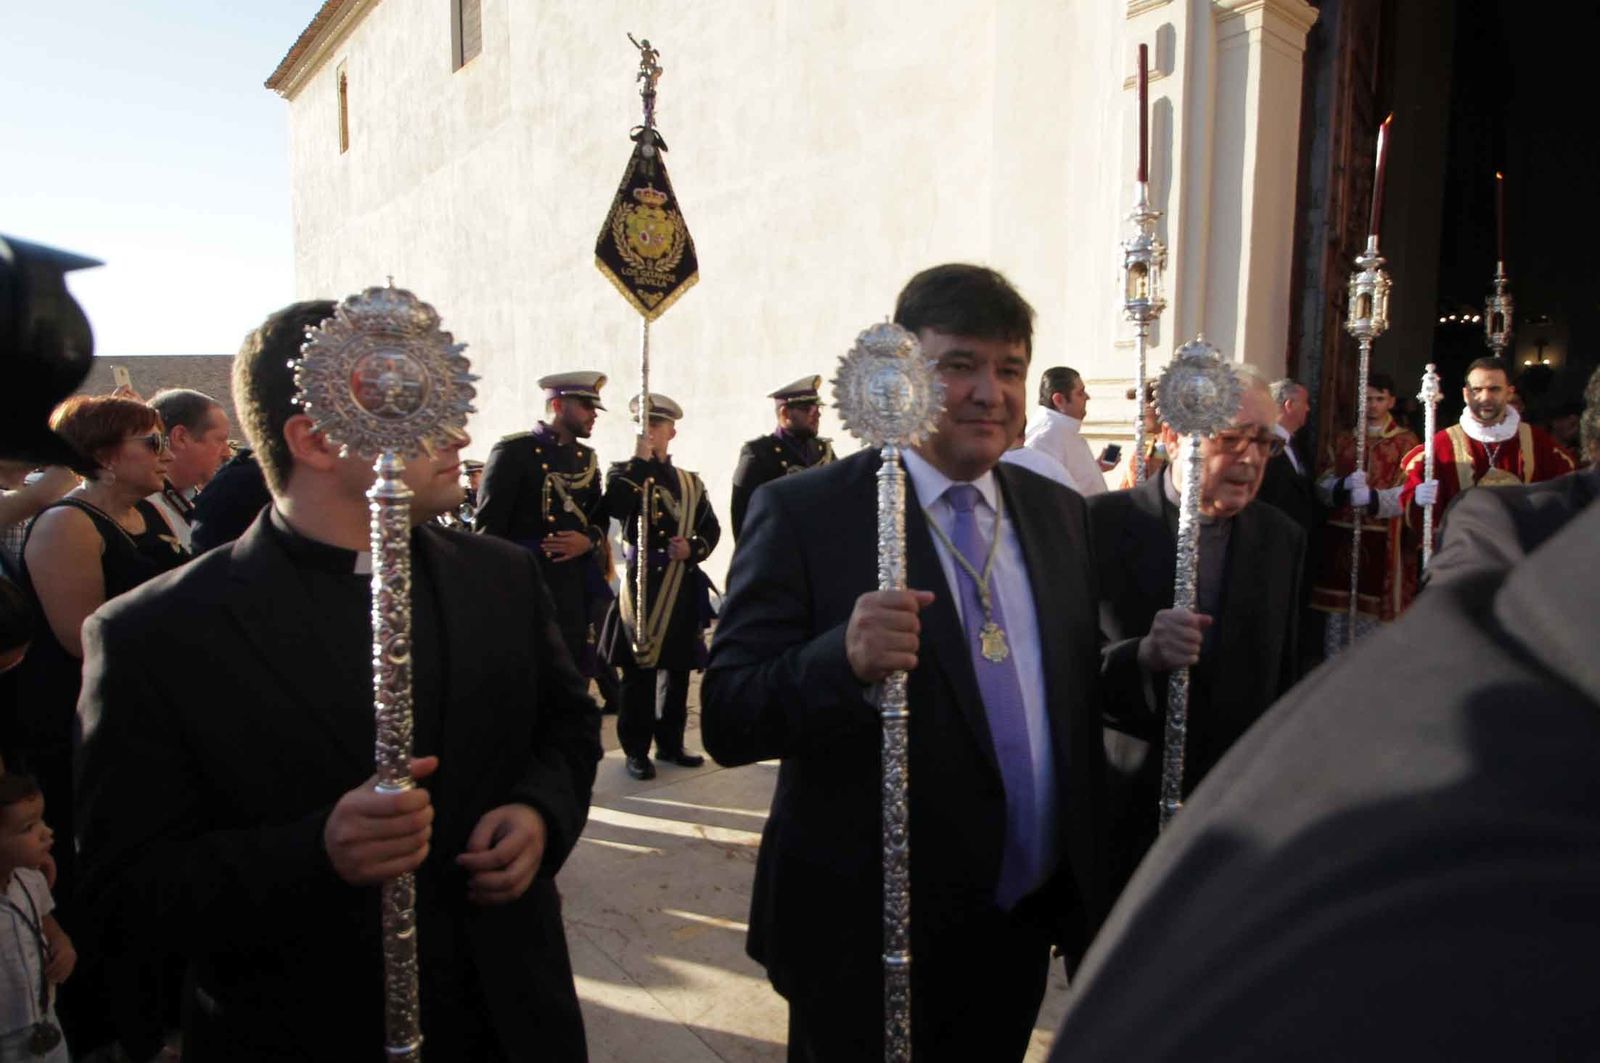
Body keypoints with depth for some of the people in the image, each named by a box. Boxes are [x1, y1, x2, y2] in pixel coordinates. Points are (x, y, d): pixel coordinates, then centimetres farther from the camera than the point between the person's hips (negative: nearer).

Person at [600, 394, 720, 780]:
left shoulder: (691, 482, 15)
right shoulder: (624, 473, 5)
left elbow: (711, 528, 13)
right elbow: (614, 507, -17)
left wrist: (692, 548, -7)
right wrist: (640, 460, -14)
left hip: (684, 584, 4)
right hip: (642, 579, -4)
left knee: (678, 668, 10)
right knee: (639, 669, -3)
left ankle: (671, 743, 22)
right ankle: (636, 750, 7)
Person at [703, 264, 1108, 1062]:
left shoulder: (1059, 513, 3)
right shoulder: (804, 512, -14)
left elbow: (1076, 694, 12)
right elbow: (727, 721, -19)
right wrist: (844, 659, -34)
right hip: (865, 936, -5)